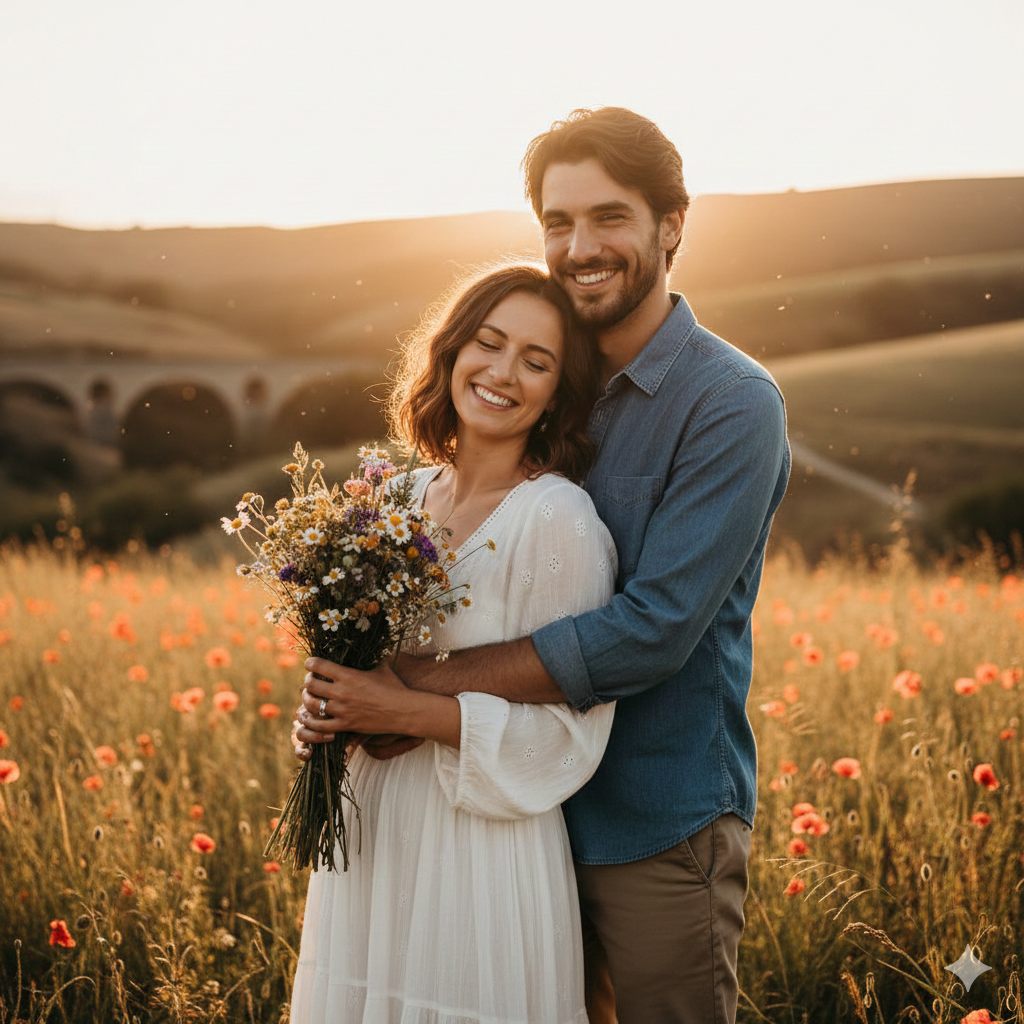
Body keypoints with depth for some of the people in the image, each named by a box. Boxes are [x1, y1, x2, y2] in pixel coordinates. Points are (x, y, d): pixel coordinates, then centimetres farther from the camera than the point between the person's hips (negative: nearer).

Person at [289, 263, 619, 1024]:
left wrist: (411, 713, -20)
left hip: (483, 852, -6)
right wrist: (331, 707, -2)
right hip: (370, 835, 7)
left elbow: (568, 731, -15)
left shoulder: (558, 518, -15)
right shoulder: (406, 495, 5)